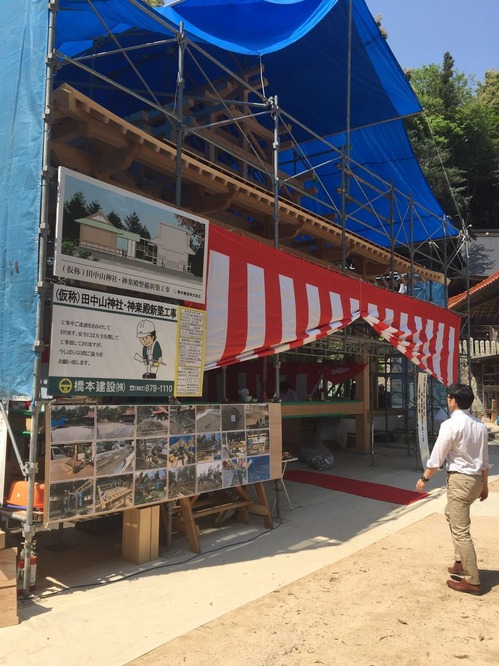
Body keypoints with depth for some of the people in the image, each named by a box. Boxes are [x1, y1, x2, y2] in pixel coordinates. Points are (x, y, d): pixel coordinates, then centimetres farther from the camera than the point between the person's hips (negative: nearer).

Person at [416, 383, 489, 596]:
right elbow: (484, 460, 12)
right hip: (476, 479, 9)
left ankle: (472, 581, 5)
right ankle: (461, 562, 33)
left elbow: (437, 458, -13)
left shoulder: (450, 425, -17)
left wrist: (424, 478, 0)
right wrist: (484, 485, 22)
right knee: (452, 515, 26)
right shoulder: (480, 425, 7)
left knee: (460, 530, -1)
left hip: (459, 480, -9)